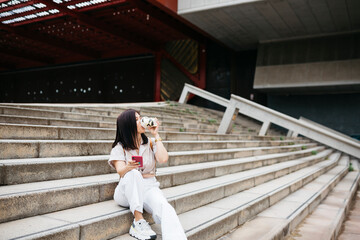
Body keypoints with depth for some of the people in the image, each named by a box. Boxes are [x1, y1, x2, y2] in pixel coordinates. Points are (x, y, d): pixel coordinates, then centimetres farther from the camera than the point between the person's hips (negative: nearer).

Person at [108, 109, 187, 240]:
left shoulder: (151, 143, 11)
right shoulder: (120, 147, 3)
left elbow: (163, 159, -9)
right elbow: (121, 171, -14)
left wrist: (156, 135, -2)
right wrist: (129, 167, -39)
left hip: (149, 187, 1)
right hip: (126, 192, -1)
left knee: (165, 209, -32)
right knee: (133, 173, -36)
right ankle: (138, 221, -34)